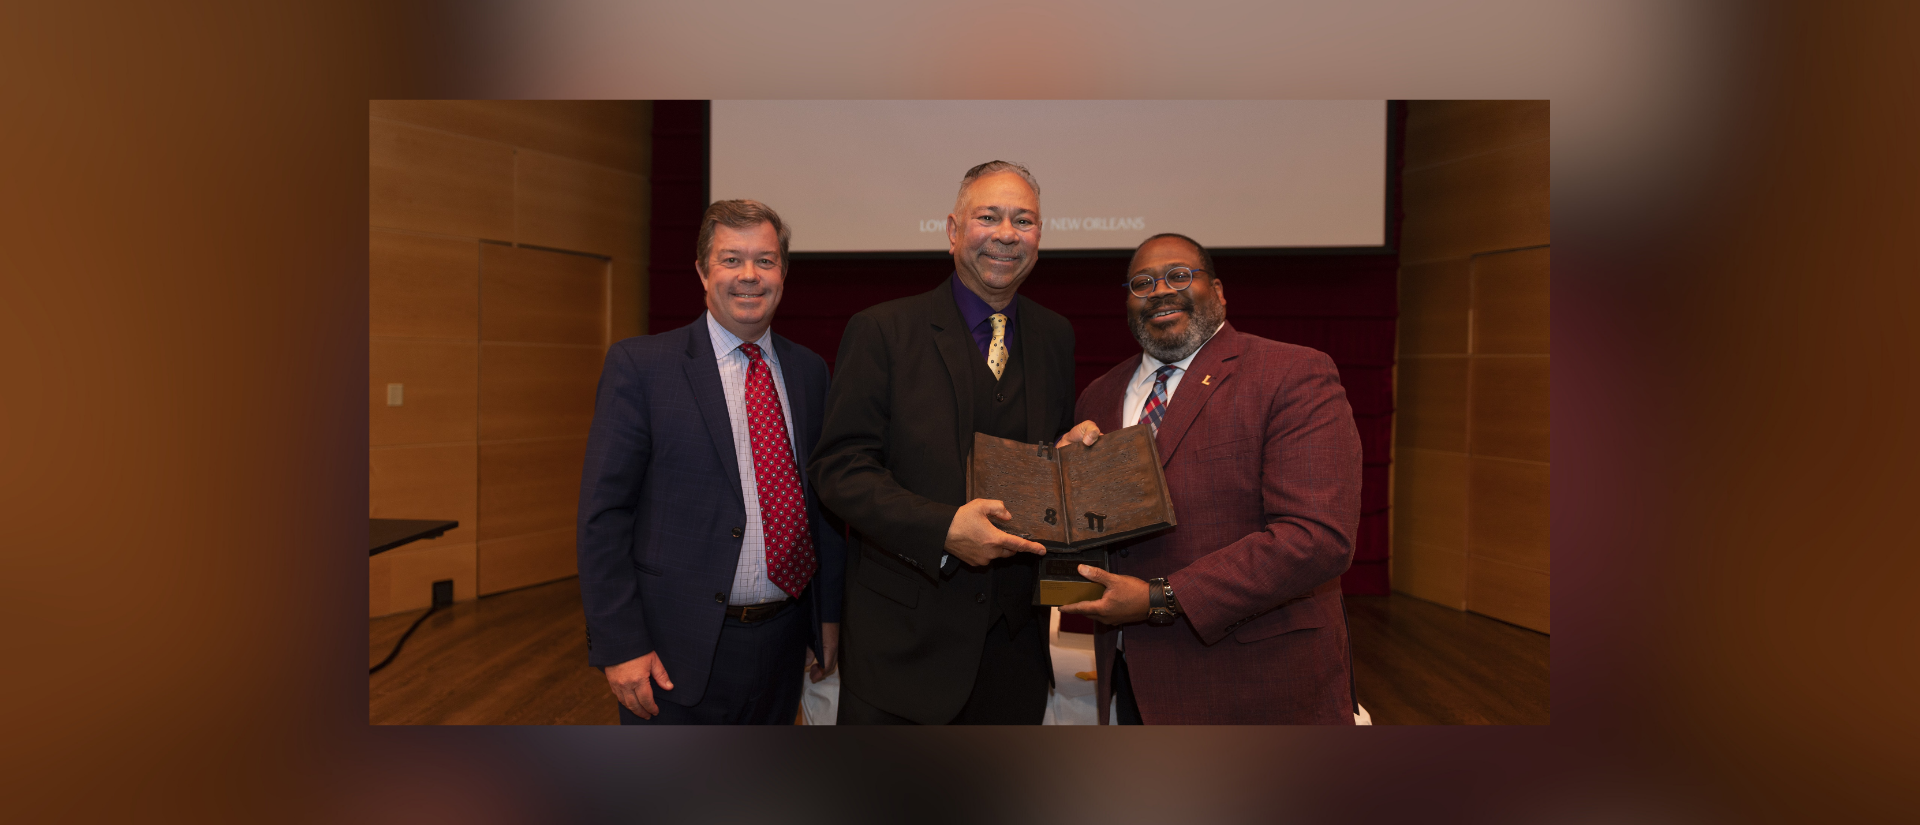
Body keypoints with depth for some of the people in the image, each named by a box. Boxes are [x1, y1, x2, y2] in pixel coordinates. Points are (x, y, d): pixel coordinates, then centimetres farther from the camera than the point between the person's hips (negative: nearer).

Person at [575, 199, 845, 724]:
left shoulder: (810, 372, 6)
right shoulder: (639, 365, -7)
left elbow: (827, 499, 10)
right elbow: (603, 515, -9)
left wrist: (829, 616, 8)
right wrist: (620, 645, -14)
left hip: (782, 641, 4)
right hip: (678, 649, -4)